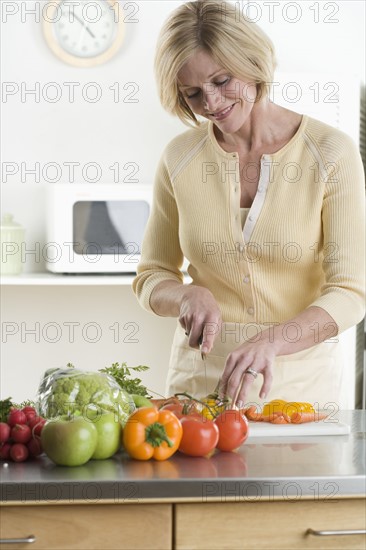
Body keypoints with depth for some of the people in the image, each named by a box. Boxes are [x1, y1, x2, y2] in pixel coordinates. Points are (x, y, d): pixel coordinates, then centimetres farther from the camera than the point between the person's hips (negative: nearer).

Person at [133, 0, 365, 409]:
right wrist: (189, 295, -11)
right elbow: (151, 277, 11)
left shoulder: (330, 153, -7)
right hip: (200, 376, 2)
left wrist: (270, 341, -27)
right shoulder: (179, 158, 1)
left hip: (303, 384, -1)